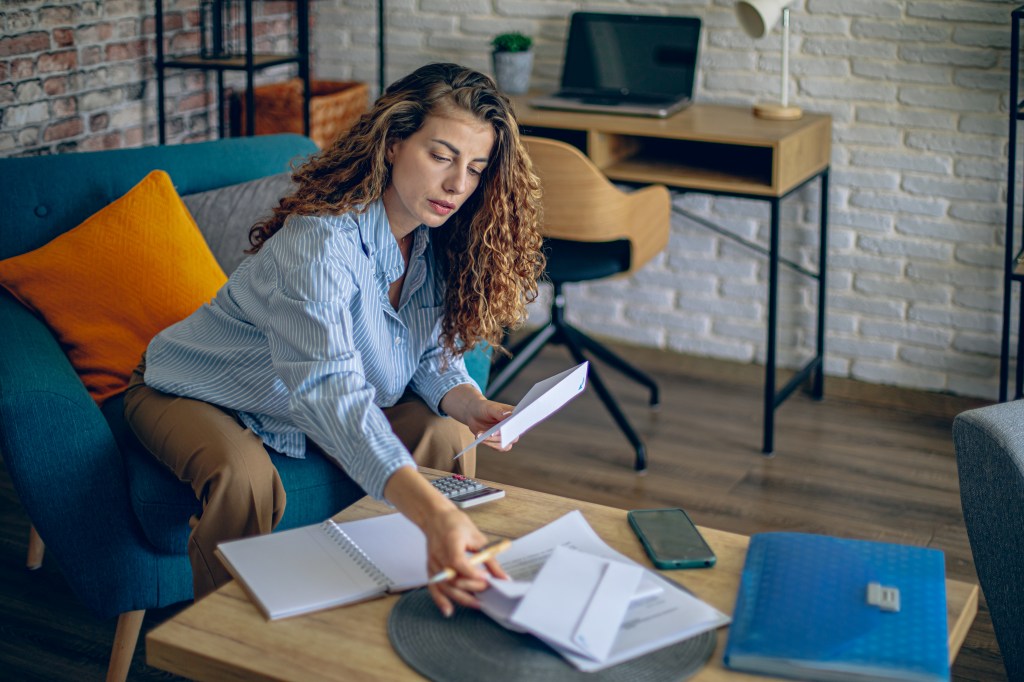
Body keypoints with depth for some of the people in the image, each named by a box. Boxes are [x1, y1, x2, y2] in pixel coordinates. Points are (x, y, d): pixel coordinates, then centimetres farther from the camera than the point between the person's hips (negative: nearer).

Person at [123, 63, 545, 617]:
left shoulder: (439, 245, -13)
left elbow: (432, 355, 0)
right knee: (245, 478, -36)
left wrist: (469, 404, -26)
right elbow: (329, 392, -53)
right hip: (197, 395, -7)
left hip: (316, 402, 7)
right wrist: (433, 514, -67)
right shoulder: (321, 242, -38)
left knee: (448, 437, -11)